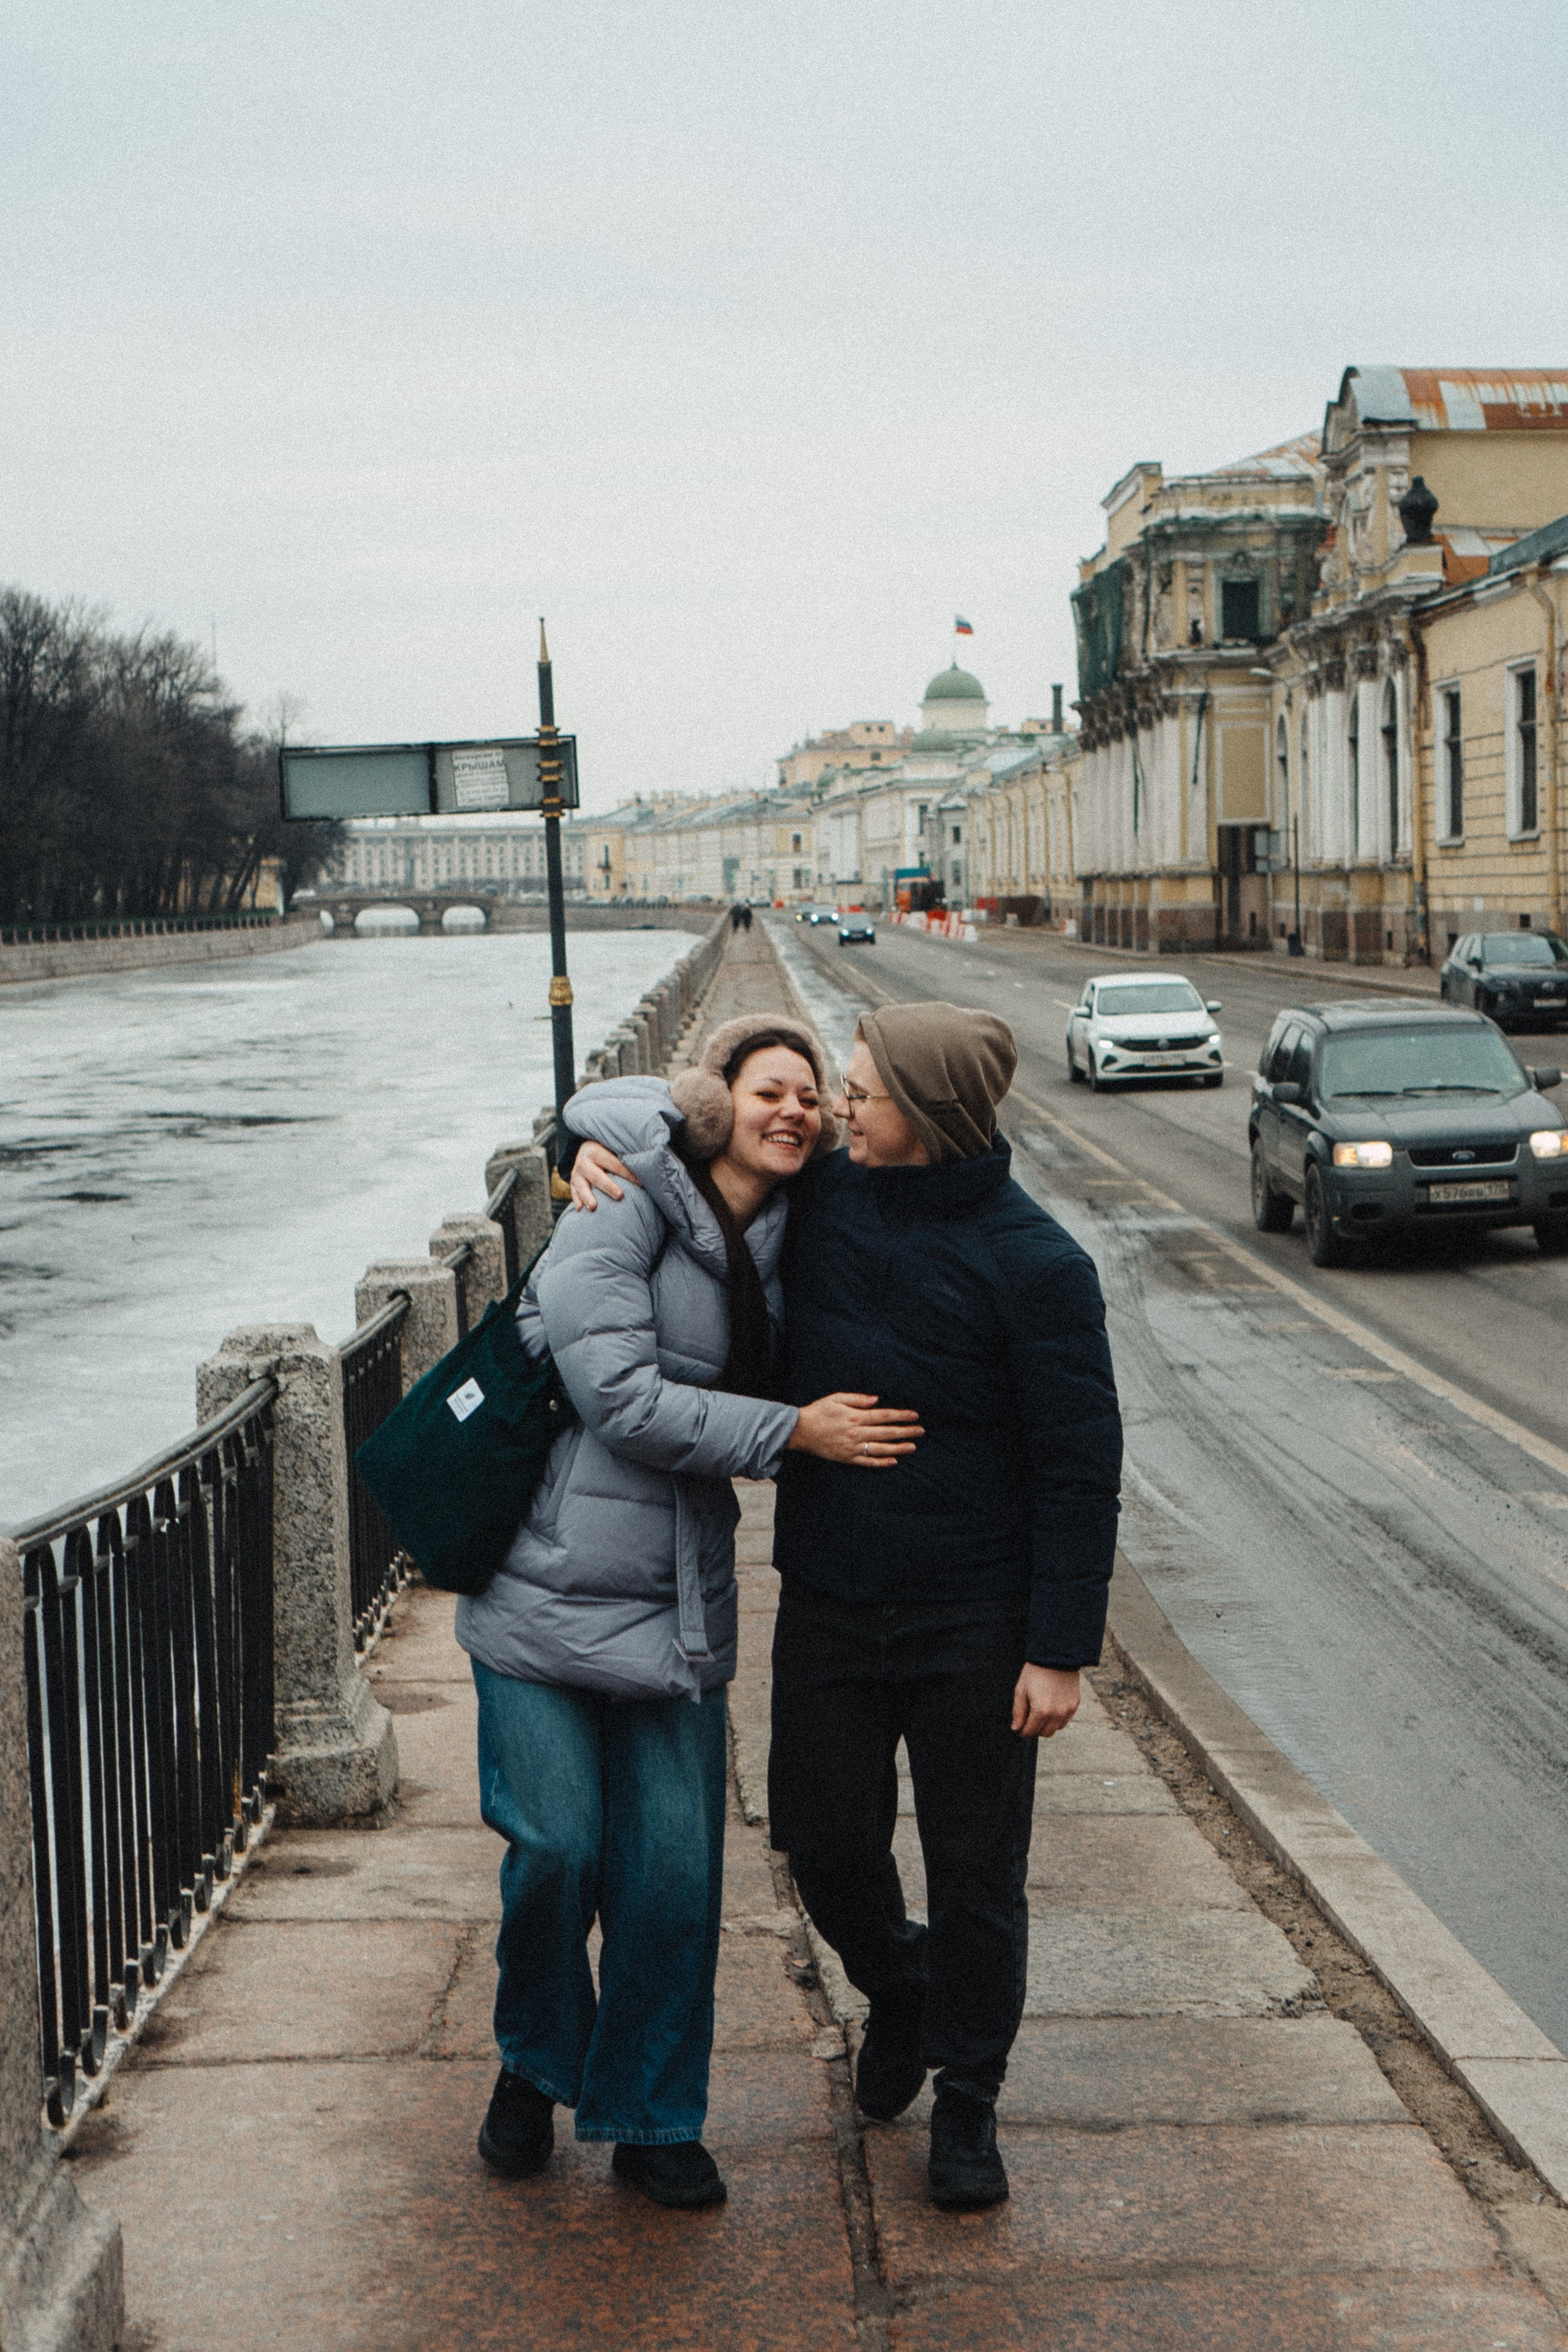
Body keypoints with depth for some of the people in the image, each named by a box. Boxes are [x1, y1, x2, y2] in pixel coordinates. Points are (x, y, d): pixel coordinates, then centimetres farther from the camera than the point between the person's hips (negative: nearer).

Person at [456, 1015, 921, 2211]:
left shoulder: (778, 1245, 9)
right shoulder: (624, 1208, -10)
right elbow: (623, 1396, -17)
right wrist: (793, 1431, -15)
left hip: (677, 1601, 5)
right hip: (553, 1576, -5)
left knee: (674, 1864, 2)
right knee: (557, 1849, -4)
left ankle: (652, 2120, 19)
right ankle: (534, 2067, 24)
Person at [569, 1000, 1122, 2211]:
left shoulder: (1034, 1263, -15)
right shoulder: (818, 1200, -1)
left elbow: (1081, 1465, -13)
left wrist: (1062, 1650, -15)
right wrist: (599, 1143, -7)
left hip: (974, 1617, -4)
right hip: (827, 1600, 4)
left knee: (976, 1871, 7)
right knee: (824, 1839, 10)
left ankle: (966, 2102, 27)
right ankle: (897, 1987, 42)